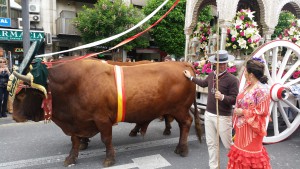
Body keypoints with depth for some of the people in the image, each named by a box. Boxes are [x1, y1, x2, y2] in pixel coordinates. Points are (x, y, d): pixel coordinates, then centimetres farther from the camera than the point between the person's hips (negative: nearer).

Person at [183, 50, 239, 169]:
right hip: (208, 114, 6)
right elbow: (203, 83, 26)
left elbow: (234, 99, -17)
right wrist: (190, 77, 32)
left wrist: (222, 97, -34)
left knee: (228, 144, 6)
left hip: (223, 117, -6)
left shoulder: (232, 79, -16)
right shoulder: (211, 75, 4)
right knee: (211, 143, 16)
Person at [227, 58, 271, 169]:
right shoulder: (248, 86, 5)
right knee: (241, 149, 19)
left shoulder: (261, 90, -21)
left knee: (250, 153, 8)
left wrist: (242, 112, -18)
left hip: (252, 128, -8)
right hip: (242, 127, 8)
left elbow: (262, 112, -21)